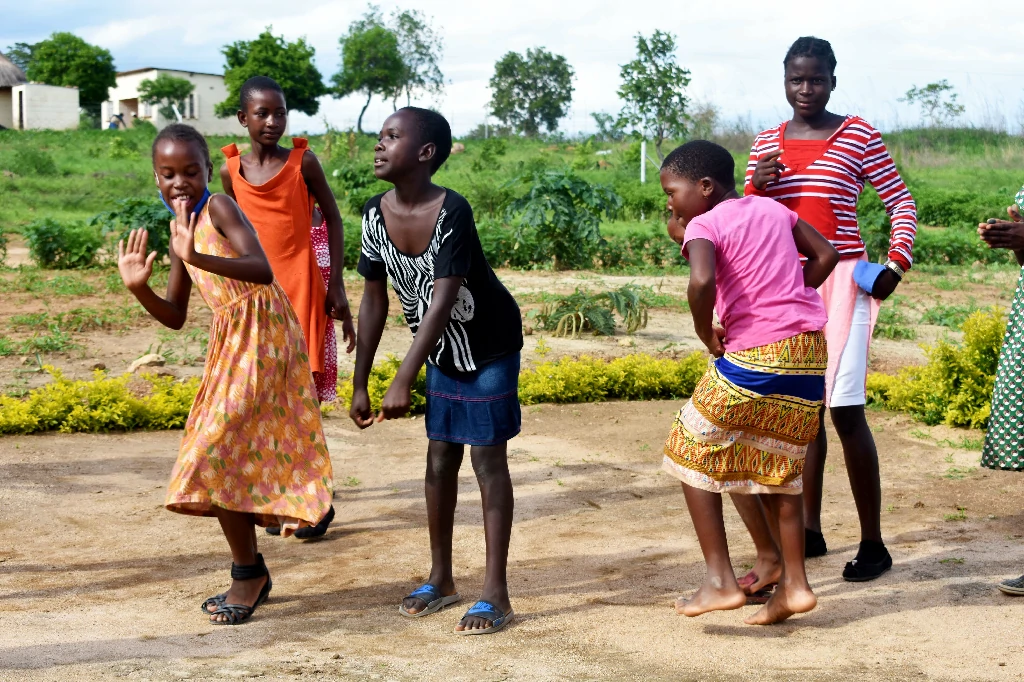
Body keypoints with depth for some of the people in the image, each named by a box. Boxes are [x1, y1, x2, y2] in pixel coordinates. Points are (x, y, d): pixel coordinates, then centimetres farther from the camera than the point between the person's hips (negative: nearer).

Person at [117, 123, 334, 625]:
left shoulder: (219, 207, -12)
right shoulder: (180, 233, 13)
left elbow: (263, 269, -28)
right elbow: (175, 317, 14)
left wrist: (199, 257, -40)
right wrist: (138, 288, -3)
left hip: (260, 336, -9)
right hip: (230, 343, 9)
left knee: (215, 456, -10)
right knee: (236, 457, 14)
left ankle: (247, 572, 3)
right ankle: (252, 575, 26)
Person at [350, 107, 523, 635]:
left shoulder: (452, 213, -29)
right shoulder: (375, 214, -9)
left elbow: (442, 302, -33)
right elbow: (374, 300, -1)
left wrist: (403, 382, -36)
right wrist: (360, 384, -1)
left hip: (489, 345, -6)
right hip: (442, 351, 6)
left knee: (487, 458, -4)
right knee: (440, 458, 11)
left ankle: (495, 594, 2)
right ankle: (441, 578, 25)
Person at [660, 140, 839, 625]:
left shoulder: (703, 225, -6)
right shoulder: (773, 209, 14)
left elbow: (701, 280, -26)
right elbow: (826, 255, 17)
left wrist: (706, 334, -10)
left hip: (754, 355, -7)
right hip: (809, 349, 7)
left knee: (693, 454, 7)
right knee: (778, 467, 18)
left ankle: (720, 581, 3)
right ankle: (793, 584, 17)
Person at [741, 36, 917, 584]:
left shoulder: (858, 136, -1)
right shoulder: (767, 142, 12)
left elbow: (902, 203, 3)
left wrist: (897, 263, -11)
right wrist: (756, 186, -4)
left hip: (840, 284, -5)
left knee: (845, 410, -9)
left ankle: (872, 544, -1)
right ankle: (810, 531, 21)